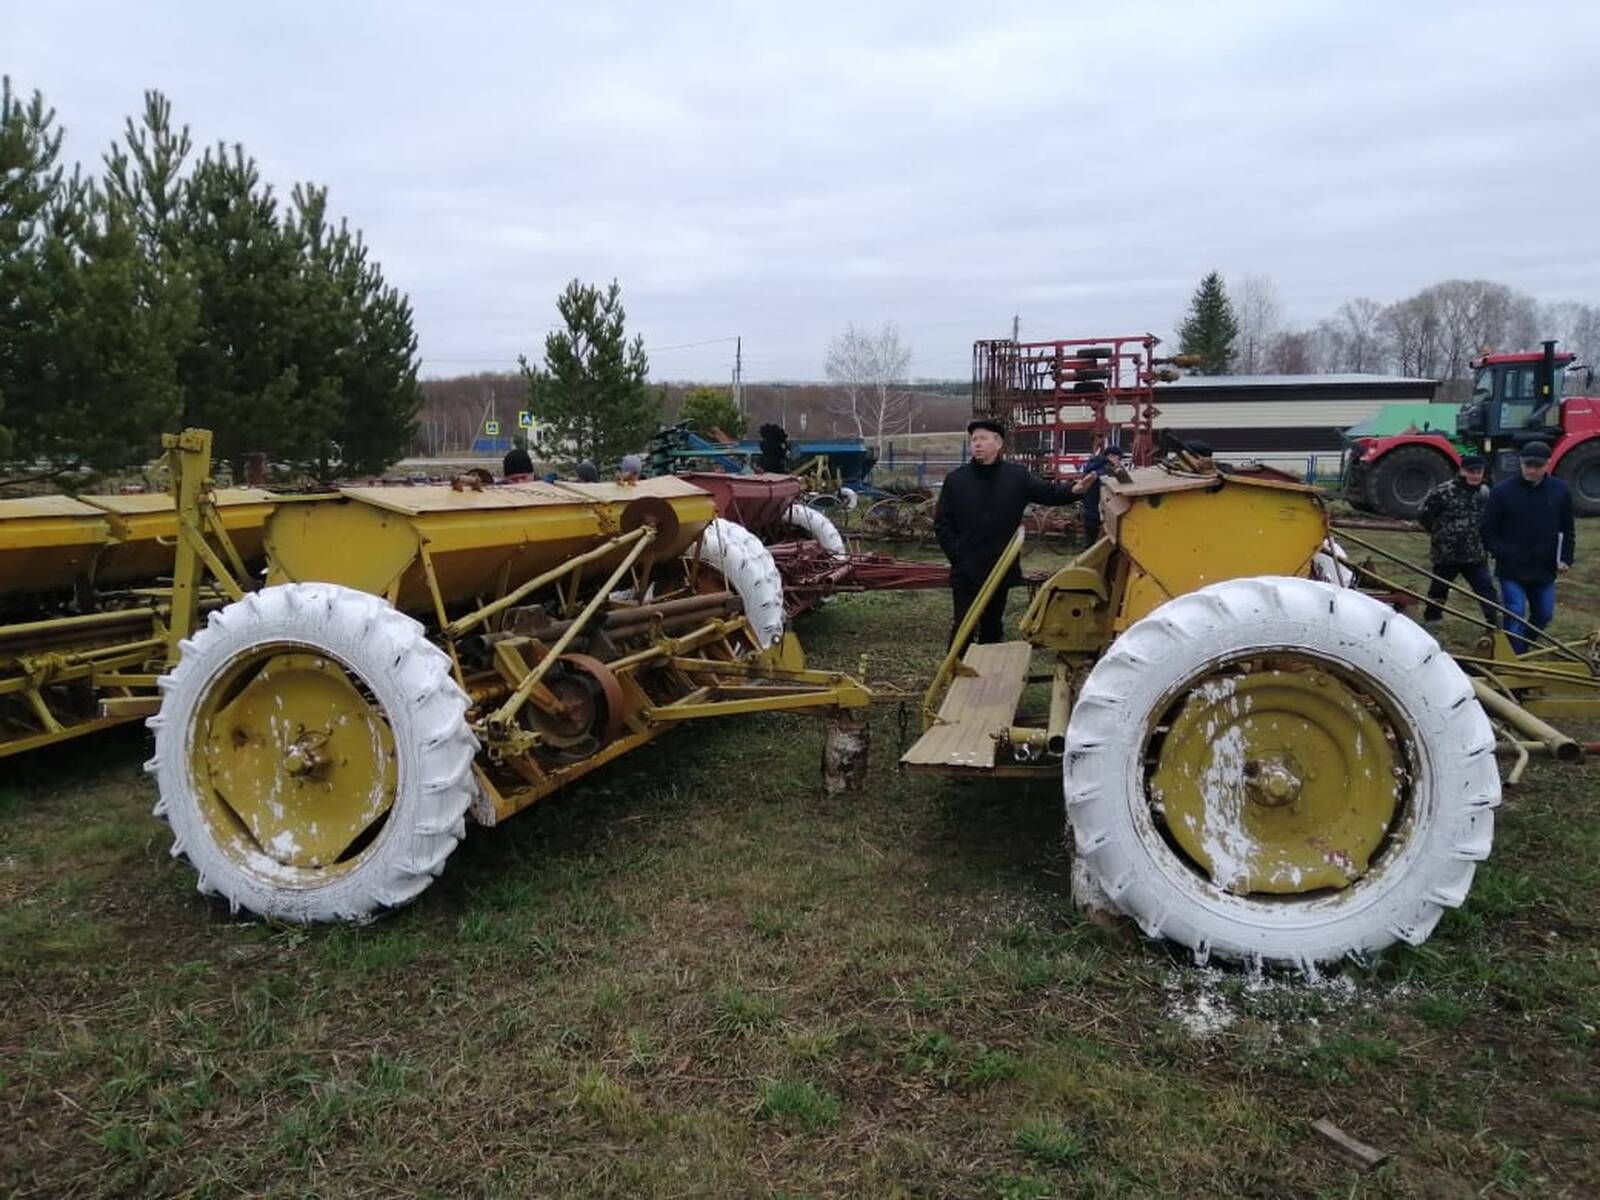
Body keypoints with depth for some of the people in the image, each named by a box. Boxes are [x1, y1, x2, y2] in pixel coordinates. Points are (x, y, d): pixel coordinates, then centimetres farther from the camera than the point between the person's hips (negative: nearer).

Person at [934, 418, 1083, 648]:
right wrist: (956, 555, -8)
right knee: (964, 627, -3)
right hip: (965, 571, -2)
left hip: (1001, 569, 2)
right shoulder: (955, 479, -1)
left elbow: (1048, 492, -4)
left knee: (993, 627, 16)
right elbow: (941, 523, 1)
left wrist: (1075, 491, -24)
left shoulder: (1018, 476, 2)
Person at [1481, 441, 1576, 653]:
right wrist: (1502, 553, -15)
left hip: (1545, 570, 4)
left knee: (1543, 615, 16)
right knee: (1515, 617, -7)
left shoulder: (1560, 491, 2)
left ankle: (1523, 646, 38)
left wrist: (1566, 558, 2)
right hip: (1512, 570, -4)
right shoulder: (1502, 491, -9)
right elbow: (1488, 530, -4)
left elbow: (1567, 530, 11)